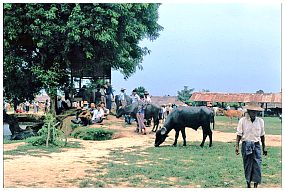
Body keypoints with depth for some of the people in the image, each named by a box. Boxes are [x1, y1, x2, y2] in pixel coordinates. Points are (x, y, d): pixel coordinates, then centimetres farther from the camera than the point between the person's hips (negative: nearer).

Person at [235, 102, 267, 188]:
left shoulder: (260, 121, 4)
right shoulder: (242, 120, -4)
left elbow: (262, 135, 11)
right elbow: (239, 134, -3)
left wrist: (264, 148, 14)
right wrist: (237, 146, -10)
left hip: (256, 145, 1)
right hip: (246, 145, -1)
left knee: (257, 166, -5)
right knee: (247, 166, 6)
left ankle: (255, 186, 0)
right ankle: (248, 184, 20)